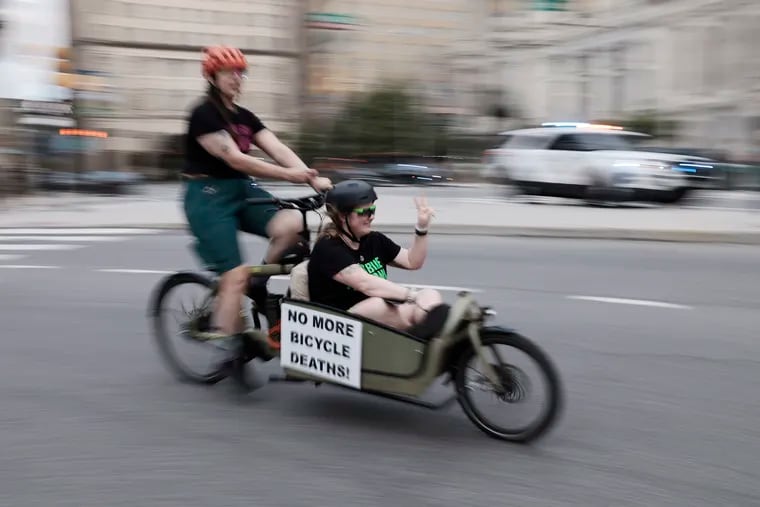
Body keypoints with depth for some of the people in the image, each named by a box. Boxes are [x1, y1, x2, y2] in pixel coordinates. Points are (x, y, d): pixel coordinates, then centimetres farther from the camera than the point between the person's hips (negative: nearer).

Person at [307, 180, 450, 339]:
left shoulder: (375, 240, 12)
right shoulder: (328, 248, -10)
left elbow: (412, 262, 17)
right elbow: (366, 284, -23)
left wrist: (422, 228, 2)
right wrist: (414, 296, -29)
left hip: (381, 318, 7)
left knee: (431, 296, -18)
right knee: (378, 305, -37)